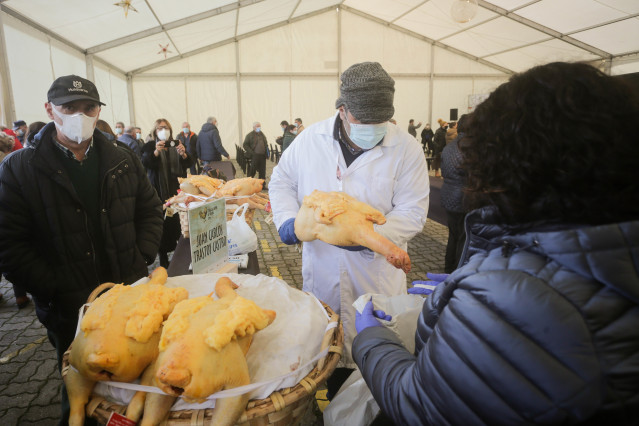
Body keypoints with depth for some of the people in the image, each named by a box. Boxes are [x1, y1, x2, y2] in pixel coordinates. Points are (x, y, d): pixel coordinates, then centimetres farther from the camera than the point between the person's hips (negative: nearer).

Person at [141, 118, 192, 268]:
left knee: (177, 220, -3)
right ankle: (163, 257, 2)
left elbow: (188, 164, 7)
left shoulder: (176, 144, 12)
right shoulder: (150, 146, 4)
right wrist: (156, 152, -27)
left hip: (177, 189, 3)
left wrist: (183, 154, -14)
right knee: (163, 223, -7)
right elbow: (145, 163, -11)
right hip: (160, 191, -3)